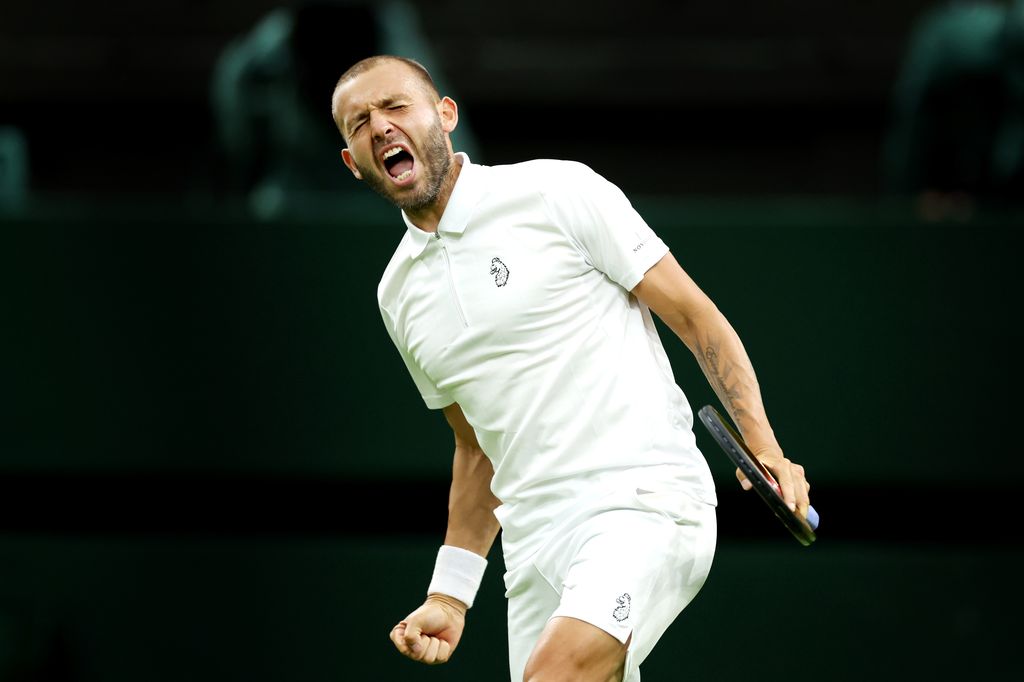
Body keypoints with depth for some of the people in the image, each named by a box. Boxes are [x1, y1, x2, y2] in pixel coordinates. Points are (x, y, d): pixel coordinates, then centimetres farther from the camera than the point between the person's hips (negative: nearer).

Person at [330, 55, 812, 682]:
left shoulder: (558, 191, -2)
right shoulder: (398, 295, 17)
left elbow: (697, 318, -1)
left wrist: (764, 448, -12)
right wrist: (449, 596, 17)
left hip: (645, 503, -7)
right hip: (534, 535, 7)